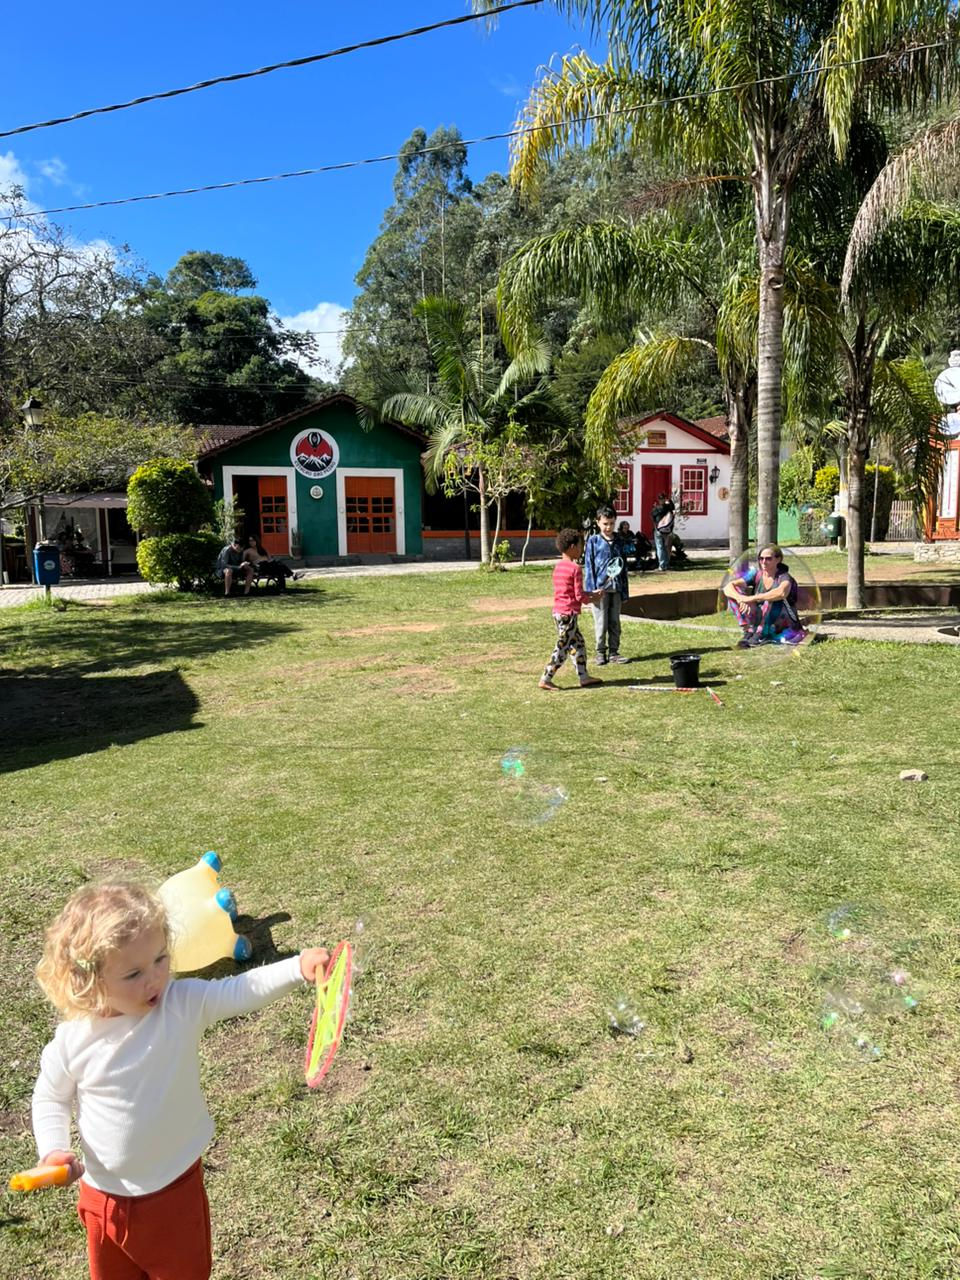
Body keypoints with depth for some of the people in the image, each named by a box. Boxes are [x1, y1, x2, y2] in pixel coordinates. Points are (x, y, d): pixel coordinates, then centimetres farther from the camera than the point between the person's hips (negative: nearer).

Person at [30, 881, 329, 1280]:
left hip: (177, 1186, 0)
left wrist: (299, 967, -54)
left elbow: (242, 990, -37)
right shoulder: (72, 1041, -19)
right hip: (106, 1195, 1)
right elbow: (50, 1099, 0)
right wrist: (53, 1149, -17)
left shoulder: (184, 1006, -22)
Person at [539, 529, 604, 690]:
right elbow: (579, 596, -16)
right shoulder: (575, 568, -15)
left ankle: (584, 677, 21)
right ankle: (545, 680, 1)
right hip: (569, 613, -9)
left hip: (558, 612, 9)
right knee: (562, 648, -2)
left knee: (578, 645, 16)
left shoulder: (558, 567, 11)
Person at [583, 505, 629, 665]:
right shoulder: (593, 541, -2)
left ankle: (613, 652, 18)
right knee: (601, 623, 2)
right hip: (600, 588, -4)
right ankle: (600, 653, 14)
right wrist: (592, 589, -11)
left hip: (616, 588, 4)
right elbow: (588, 566, -4)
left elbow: (623, 566, 12)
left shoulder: (619, 541, 9)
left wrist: (625, 589, 9)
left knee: (615, 623, 9)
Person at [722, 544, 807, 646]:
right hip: (759, 624, 5)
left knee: (772, 599, -34)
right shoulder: (756, 575, -3)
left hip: (784, 625, -5)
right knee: (733, 592, -10)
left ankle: (759, 635, -26)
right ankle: (748, 631, -19)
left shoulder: (784, 577, -16)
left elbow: (782, 593, -42)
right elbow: (728, 587, -12)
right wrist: (741, 598, -33)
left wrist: (752, 598, -40)